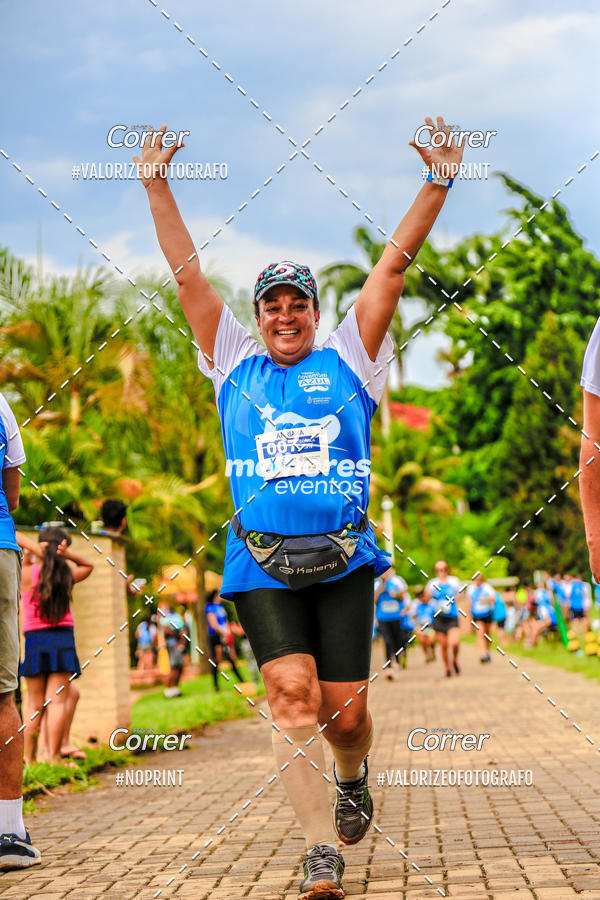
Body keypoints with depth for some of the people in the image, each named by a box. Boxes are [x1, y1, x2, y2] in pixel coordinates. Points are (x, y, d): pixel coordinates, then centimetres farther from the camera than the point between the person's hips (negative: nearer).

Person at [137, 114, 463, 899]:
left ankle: (352, 778, 34)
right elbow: (189, 276, 14)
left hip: (343, 559, 0)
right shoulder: (235, 364, 14)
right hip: (261, 563, 0)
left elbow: (393, 267, 8)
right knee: (291, 694, -13)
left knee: (344, 710, 0)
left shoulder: (347, 360, 12)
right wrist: (156, 187, 13)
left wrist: (436, 187, 3)